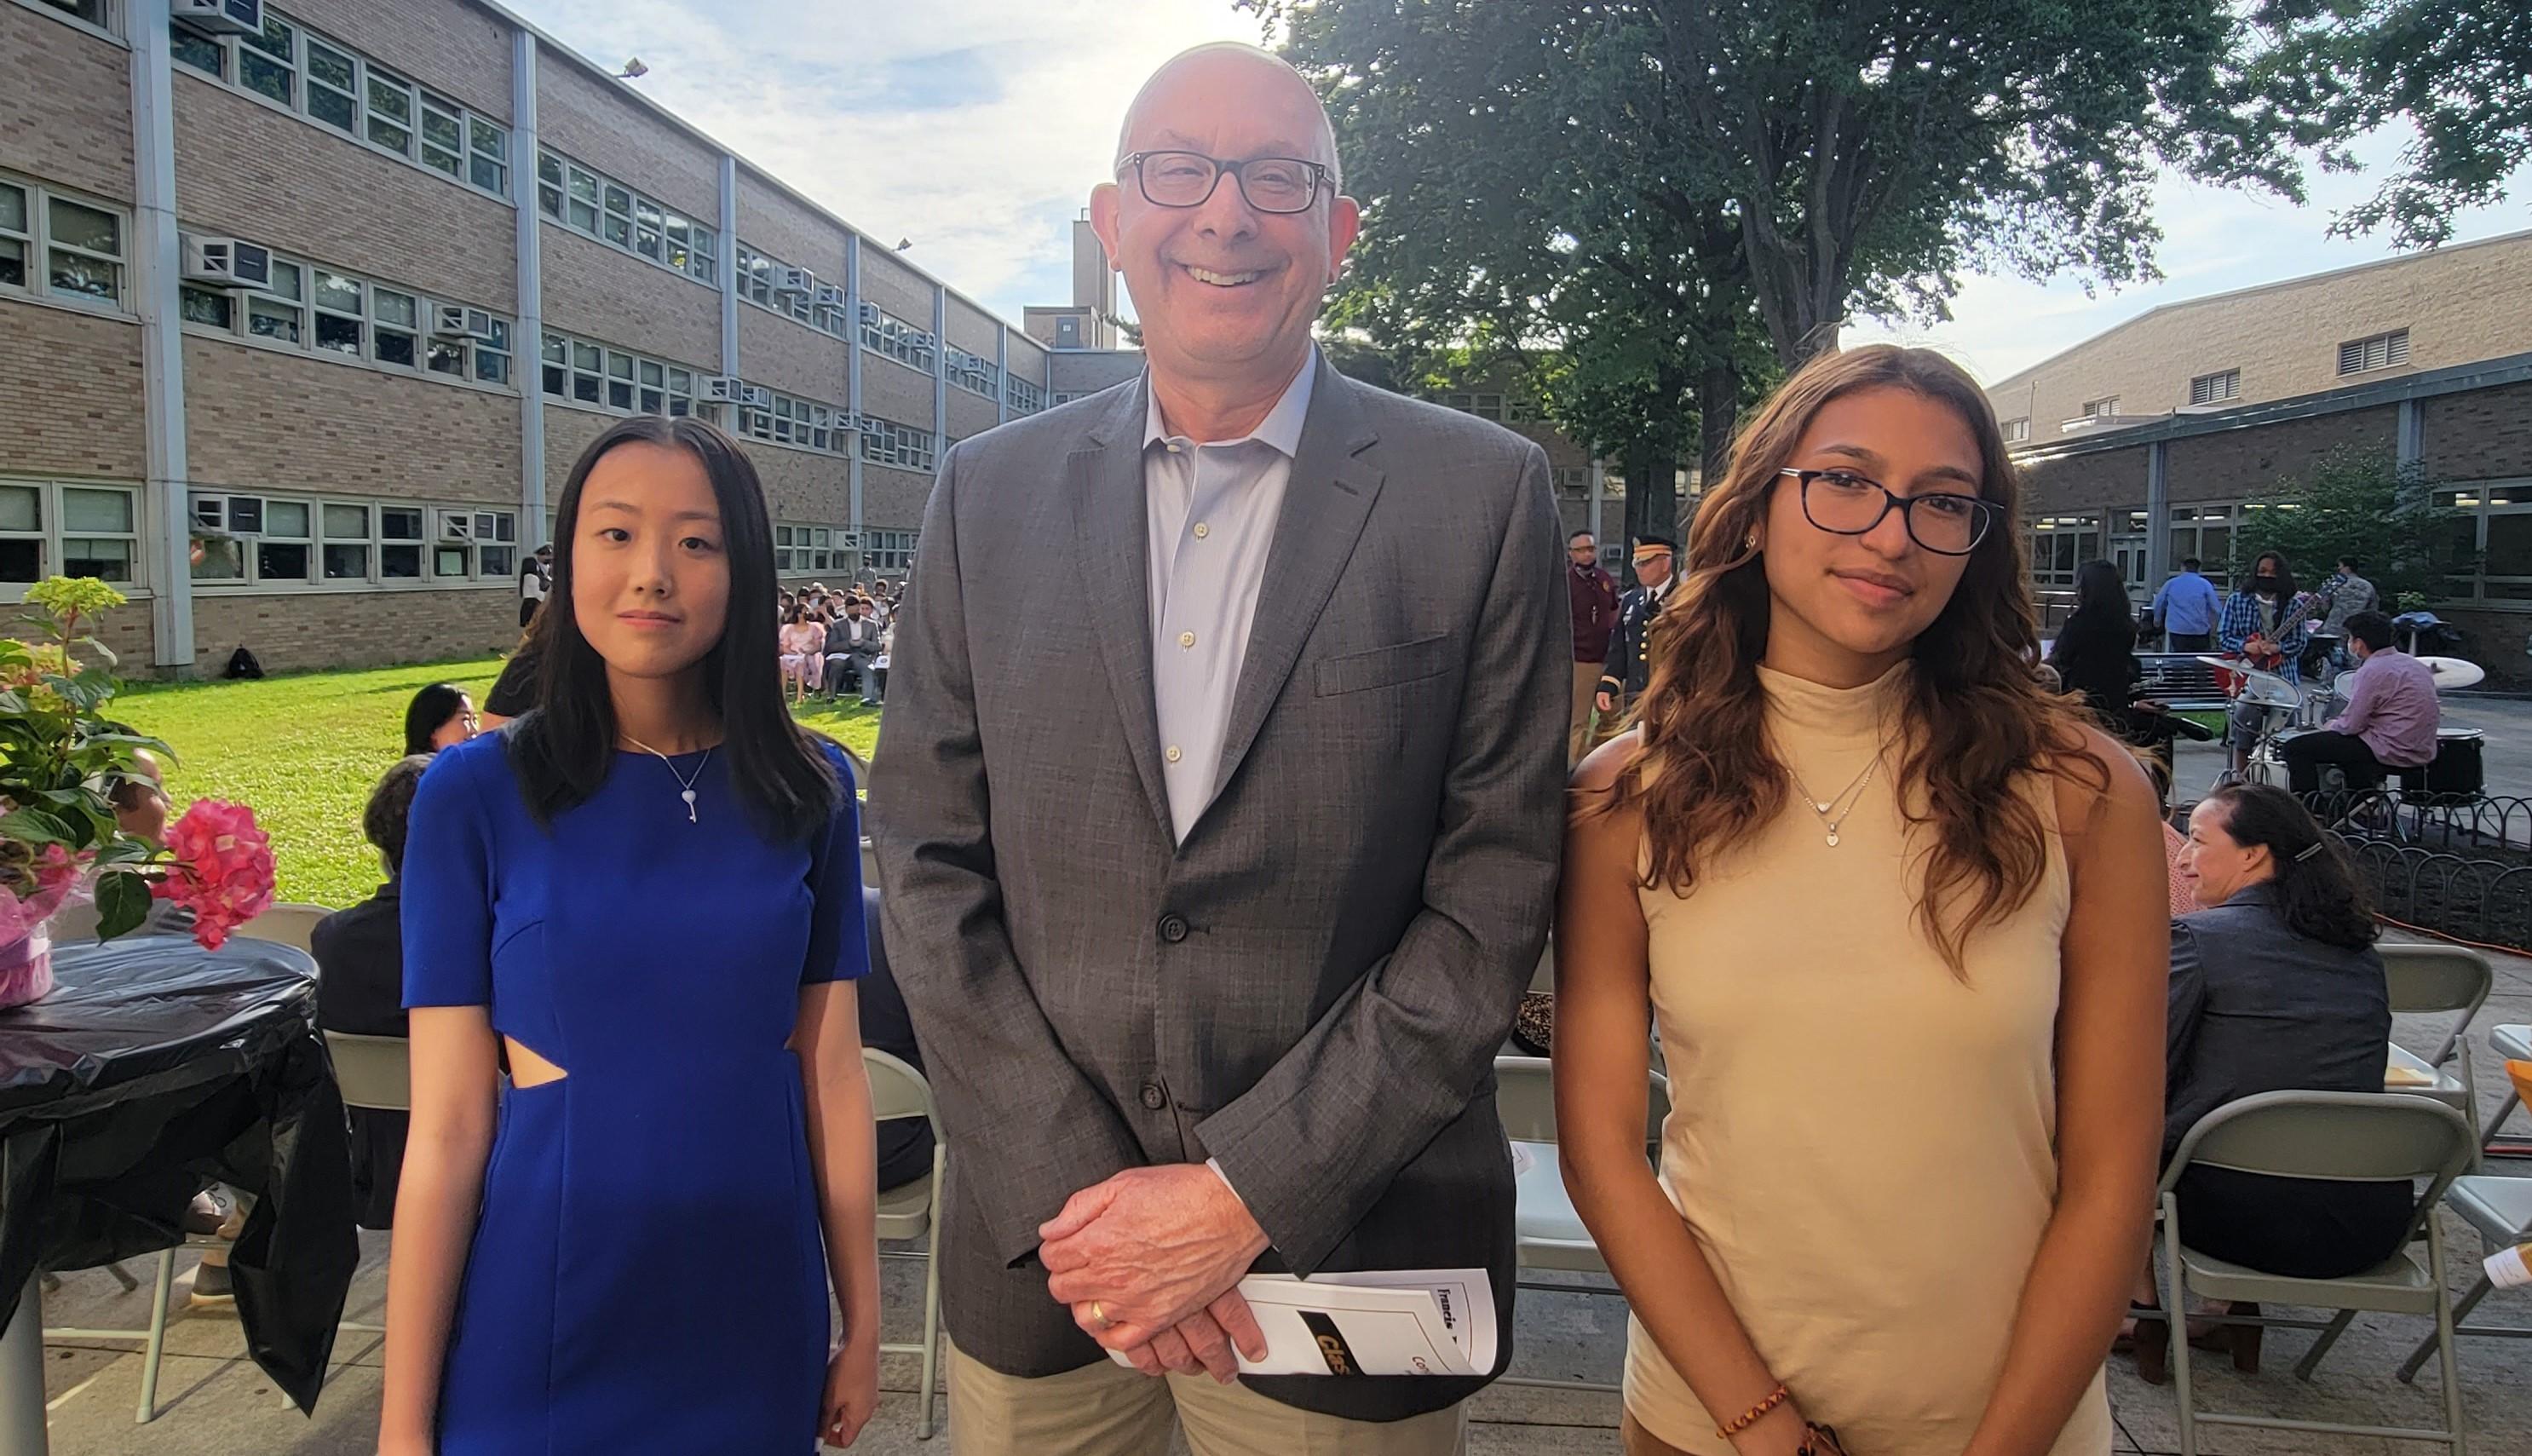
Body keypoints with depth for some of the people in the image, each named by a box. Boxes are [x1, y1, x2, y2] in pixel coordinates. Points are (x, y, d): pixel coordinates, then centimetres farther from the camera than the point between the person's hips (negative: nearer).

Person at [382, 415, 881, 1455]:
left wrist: (864, 1321, 5)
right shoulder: (475, 793, -8)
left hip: (755, 1317, 2)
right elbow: (448, 1122, -7)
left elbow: (831, 1071, 2)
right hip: (546, 1322, -2)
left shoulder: (810, 788, -3)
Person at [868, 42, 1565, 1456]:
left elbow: (1495, 891, -8)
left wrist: (1248, 1193, -13)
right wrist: (1073, 1186, -9)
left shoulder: (1484, 494, -5)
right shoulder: (990, 492, 2)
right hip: (1039, 1238, 2)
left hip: (1346, 1244, -2)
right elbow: (930, 863, 0)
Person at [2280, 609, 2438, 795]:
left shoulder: (2372, 672, -16)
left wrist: (2332, 725, 7)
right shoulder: (2413, 664, 12)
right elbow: (2436, 716, 21)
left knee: (2295, 747, -6)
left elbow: (2350, 725, -16)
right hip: (2423, 751, 9)